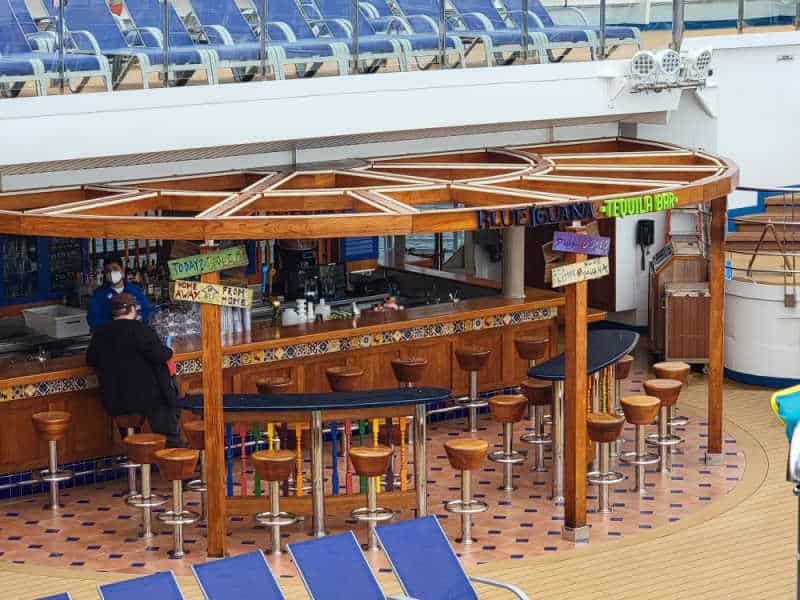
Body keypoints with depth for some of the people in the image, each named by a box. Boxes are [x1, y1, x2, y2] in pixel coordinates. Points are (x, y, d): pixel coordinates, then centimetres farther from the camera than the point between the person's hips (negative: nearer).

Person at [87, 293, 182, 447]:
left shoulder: (99, 334, 2)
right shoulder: (140, 330, -16)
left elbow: (91, 360, 14)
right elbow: (160, 356, -21)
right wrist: (168, 351, 1)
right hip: (148, 398, -6)